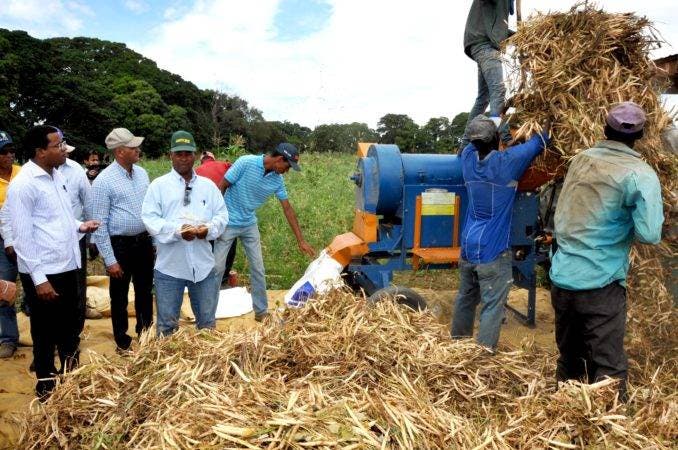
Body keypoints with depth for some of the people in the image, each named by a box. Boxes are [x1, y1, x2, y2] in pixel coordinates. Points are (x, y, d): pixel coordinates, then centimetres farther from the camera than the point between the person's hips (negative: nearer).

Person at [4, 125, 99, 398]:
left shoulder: (57, 176, 8)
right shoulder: (23, 184, -16)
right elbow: (22, 237, -17)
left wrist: (79, 226, 4)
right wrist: (39, 279, -18)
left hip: (67, 266, 8)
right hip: (43, 273, -8)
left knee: (69, 326, 21)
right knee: (46, 333, 8)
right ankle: (46, 386, 26)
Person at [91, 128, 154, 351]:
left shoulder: (142, 173, 4)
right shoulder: (104, 181, -15)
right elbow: (99, 223, -14)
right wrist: (110, 260, -15)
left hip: (144, 241, 6)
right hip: (120, 245, -5)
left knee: (145, 291, 18)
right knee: (120, 296, 10)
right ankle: (122, 341, 26)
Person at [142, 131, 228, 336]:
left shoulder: (208, 185, 9)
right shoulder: (159, 185, 0)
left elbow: (222, 215, 6)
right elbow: (149, 219, -9)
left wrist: (209, 229, -15)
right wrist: (177, 230, -23)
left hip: (203, 265, 3)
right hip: (169, 267, -2)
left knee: (207, 321, 15)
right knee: (167, 323, 9)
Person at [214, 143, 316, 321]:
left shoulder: (278, 180, -5)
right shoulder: (246, 162, -21)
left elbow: (288, 209, 1)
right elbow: (221, 188, -15)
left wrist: (301, 240, 2)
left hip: (250, 226, 5)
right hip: (227, 224, -5)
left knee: (258, 269, 6)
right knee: (217, 268, 1)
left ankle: (261, 311, 20)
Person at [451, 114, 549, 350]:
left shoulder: (468, 157, 1)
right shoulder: (507, 162, -13)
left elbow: (474, 144, 25)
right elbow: (540, 140, 0)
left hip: (467, 247, 6)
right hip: (492, 251, -6)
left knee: (465, 299, 19)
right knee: (492, 306, 0)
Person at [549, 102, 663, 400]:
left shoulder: (580, 160, 6)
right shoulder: (640, 174, -9)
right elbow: (649, 234, -15)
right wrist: (623, 228, 4)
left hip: (561, 279, 5)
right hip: (600, 285, -5)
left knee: (568, 360, 20)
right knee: (608, 370, 4)